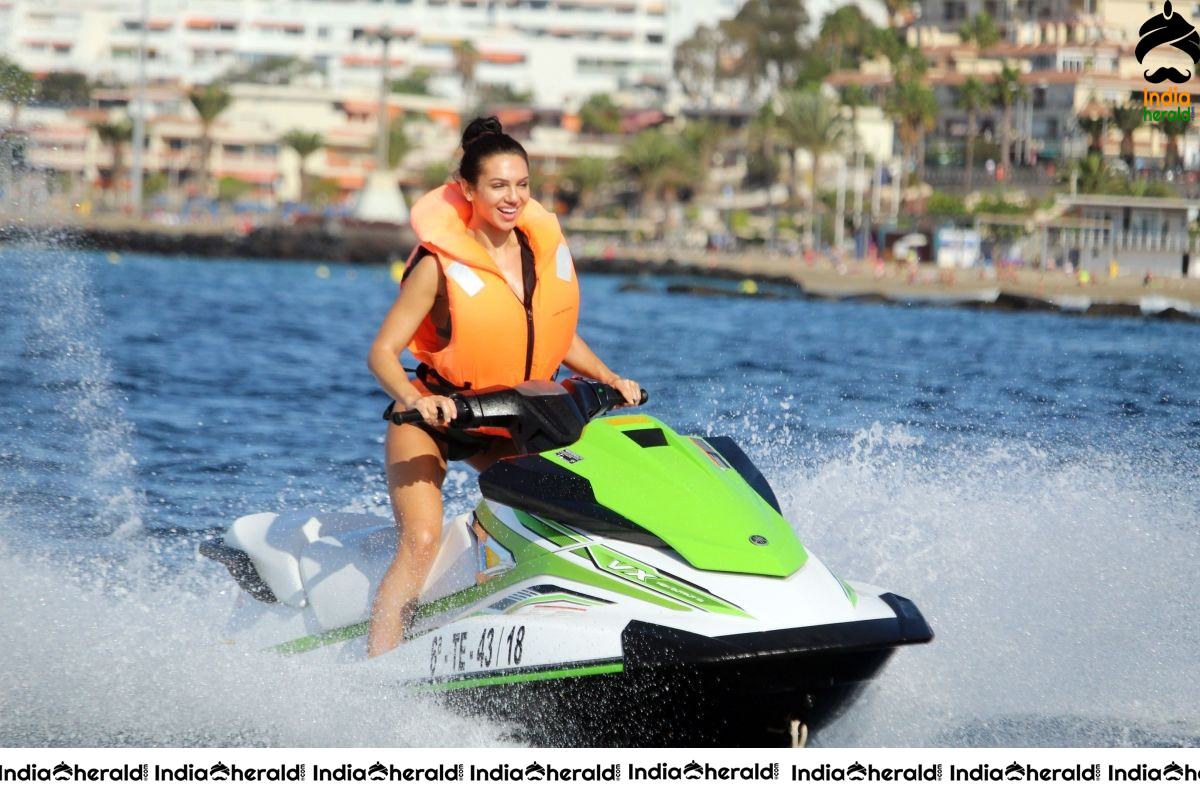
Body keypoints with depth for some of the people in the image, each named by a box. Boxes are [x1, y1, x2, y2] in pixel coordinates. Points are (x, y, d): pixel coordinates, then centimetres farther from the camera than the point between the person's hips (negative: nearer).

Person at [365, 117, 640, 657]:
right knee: (422, 539, -23)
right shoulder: (442, 263, -17)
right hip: (432, 418, -6)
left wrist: (609, 379, -2)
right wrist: (415, 400, -35)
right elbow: (382, 352, -16)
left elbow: (556, 334, 12)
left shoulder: (546, 246, -3)